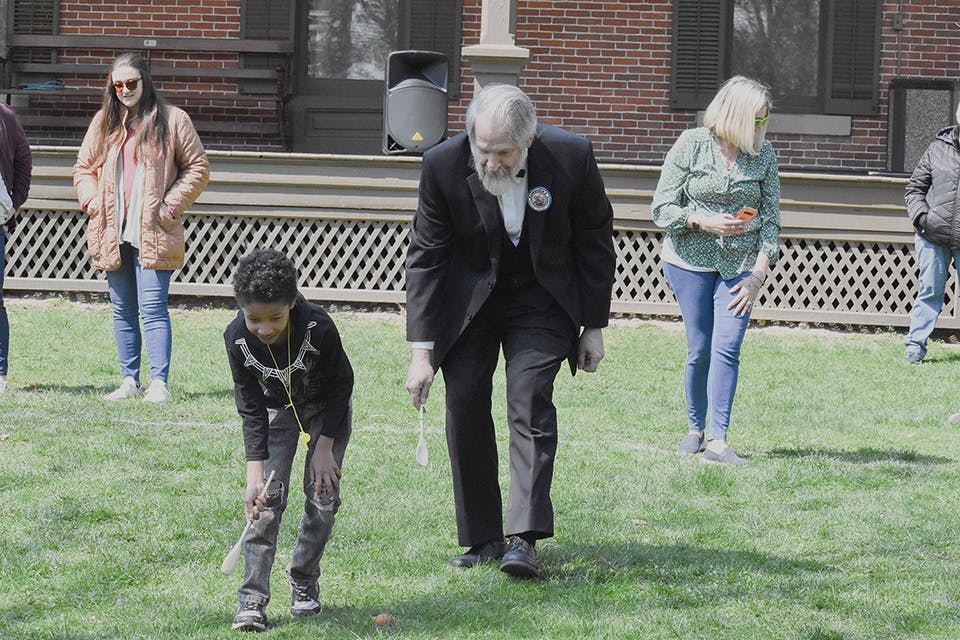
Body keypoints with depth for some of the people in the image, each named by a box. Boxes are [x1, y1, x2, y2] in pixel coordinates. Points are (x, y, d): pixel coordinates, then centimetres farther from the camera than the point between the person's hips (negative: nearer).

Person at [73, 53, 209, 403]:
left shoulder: (172, 120, 0)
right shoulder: (103, 122, 12)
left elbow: (197, 167, 3)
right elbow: (83, 167, 21)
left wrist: (172, 204, -6)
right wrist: (91, 199, 2)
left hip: (153, 234, -5)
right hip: (112, 233, 5)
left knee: (153, 308, -11)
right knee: (123, 310, 9)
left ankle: (159, 382, -10)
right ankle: (129, 380, 15)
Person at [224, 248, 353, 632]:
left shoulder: (318, 327, -35)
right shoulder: (237, 339, -29)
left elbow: (340, 384, -17)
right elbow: (251, 410, -20)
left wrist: (324, 447, -17)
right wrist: (255, 474, -26)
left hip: (326, 409, -1)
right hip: (276, 408, 1)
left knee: (323, 493, -7)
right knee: (268, 496, -12)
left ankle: (303, 581, 14)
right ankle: (252, 599, -13)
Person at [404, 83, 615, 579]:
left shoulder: (571, 158, -21)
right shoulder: (444, 165, -20)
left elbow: (594, 243, -5)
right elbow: (425, 258, -12)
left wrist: (594, 327, -1)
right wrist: (421, 350, -15)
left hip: (541, 300, -1)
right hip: (468, 298, 1)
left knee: (530, 401, -16)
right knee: (465, 406, -4)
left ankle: (524, 539, -21)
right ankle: (483, 538, 7)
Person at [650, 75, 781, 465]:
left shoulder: (763, 155, 1)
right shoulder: (691, 145, -5)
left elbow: (770, 218, 4)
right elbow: (662, 209, -4)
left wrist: (760, 272, -5)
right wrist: (704, 222, -19)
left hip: (741, 266, 1)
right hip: (690, 261, -1)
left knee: (727, 348, -11)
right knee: (699, 349, 1)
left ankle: (717, 440, -14)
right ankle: (695, 429, 20)